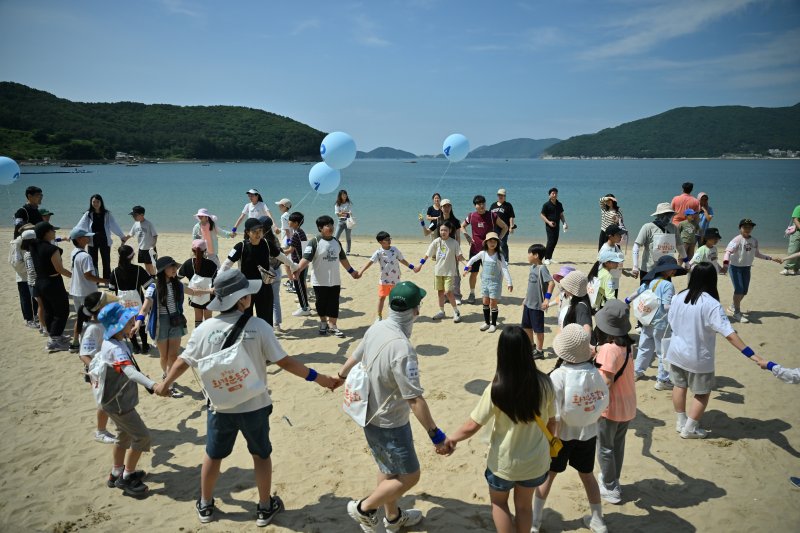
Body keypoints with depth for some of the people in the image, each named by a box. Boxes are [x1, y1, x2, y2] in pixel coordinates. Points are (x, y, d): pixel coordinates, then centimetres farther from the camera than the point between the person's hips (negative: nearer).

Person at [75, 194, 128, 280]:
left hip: (104, 240, -1)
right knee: (93, 262, 6)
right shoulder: (88, 214, 1)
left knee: (106, 262, 4)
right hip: (92, 241, 1)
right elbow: (80, 226, -4)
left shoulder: (107, 214, 1)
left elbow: (114, 226, -3)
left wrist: (122, 236, -11)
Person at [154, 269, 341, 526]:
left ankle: (205, 506, 41)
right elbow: (284, 362, -16)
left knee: (213, 456, 23)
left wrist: (165, 384, 21)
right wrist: (318, 377, -6)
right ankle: (265, 508, 32)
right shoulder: (258, 326, -18)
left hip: (220, 407, 2)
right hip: (254, 406, -2)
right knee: (261, 455, 19)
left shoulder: (205, 328, -11)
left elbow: (183, 361, 2)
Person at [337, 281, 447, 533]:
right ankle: (364, 508, 23)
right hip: (388, 424, -9)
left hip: (371, 414, 9)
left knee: (387, 468, 26)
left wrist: (339, 376, 31)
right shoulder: (402, 348, -33)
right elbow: (415, 400, -31)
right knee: (408, 476, 11)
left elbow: (355, 357, 11)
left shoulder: (377, 328, -8)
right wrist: (436, 435, -23)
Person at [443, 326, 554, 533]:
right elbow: (551, 421, -2)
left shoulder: (496, 389, -26)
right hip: (535, 460, 3)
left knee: (498, 502, 26)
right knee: (524, 505, 27)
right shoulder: (544, 383, -16)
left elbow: (472, 426, -19)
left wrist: (451, 438, -1)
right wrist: (548, 441, 18)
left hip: (504, 462, -3)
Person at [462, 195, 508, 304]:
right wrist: (467, 236, 4)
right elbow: (462, 226, 19)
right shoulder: (471, 216, 1)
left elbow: (505, 227, 4)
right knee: (473, 272, 4)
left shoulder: (492, 216, -5)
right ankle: (472, 294, 17)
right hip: (475, 248, 1)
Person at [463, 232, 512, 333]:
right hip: (485, 281, 4)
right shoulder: (483, 253, -2)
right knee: (485, 302, 10)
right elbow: (472, 259, 14)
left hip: (495, 282, -4)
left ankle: (493, 324, 13)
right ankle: (486, 322, 23)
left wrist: (509, 283, -22)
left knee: (493, 303, 0)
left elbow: (505, 269, -16)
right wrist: (466, 268, 11)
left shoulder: (499, 255, -12)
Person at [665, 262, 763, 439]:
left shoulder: (678, 297, -7)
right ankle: (689, 429, 20)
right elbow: (730, 334, -28)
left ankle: (680, 422, 34)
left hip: (676, 352, 5)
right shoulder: (711, 304, -24)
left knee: (679, 386, 21)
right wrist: (752, 355, -27)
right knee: (702, 393, 14)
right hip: (698, 358, -5)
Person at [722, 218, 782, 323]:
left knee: (744, 291, 12)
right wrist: (725, 264, -48)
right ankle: (736, 313, 0)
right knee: (739, 290, -12)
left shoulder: (754, 241, 2)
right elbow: (728, 251, -32)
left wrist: (772, 258, 15)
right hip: (735, 267, -7)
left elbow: (757, 254, 17)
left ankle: (733, 307, 34)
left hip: (746, 267, 7)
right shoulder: (737, 240, -19)